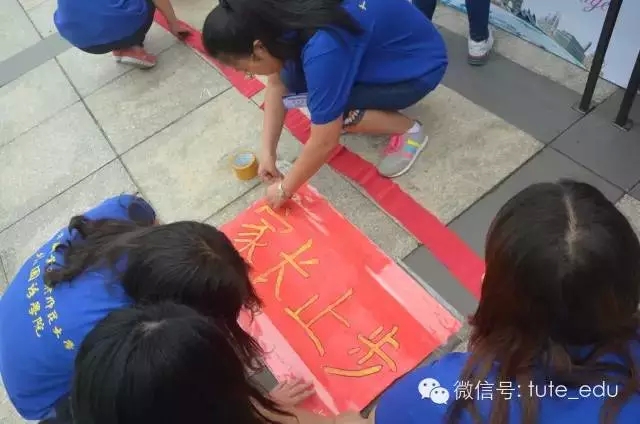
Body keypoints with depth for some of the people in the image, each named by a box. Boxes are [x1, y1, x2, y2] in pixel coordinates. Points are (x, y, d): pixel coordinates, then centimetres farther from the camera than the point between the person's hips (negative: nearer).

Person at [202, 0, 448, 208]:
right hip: (374, 49, 8)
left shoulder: (321, 49, -38)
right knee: (291, 78, -7)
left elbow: (324, 143, -30)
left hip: (420, 67, -7)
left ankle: (408, 130, -4)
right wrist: (267, 151, -3)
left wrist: (285, 189, -15)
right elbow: (277, 83, 0)